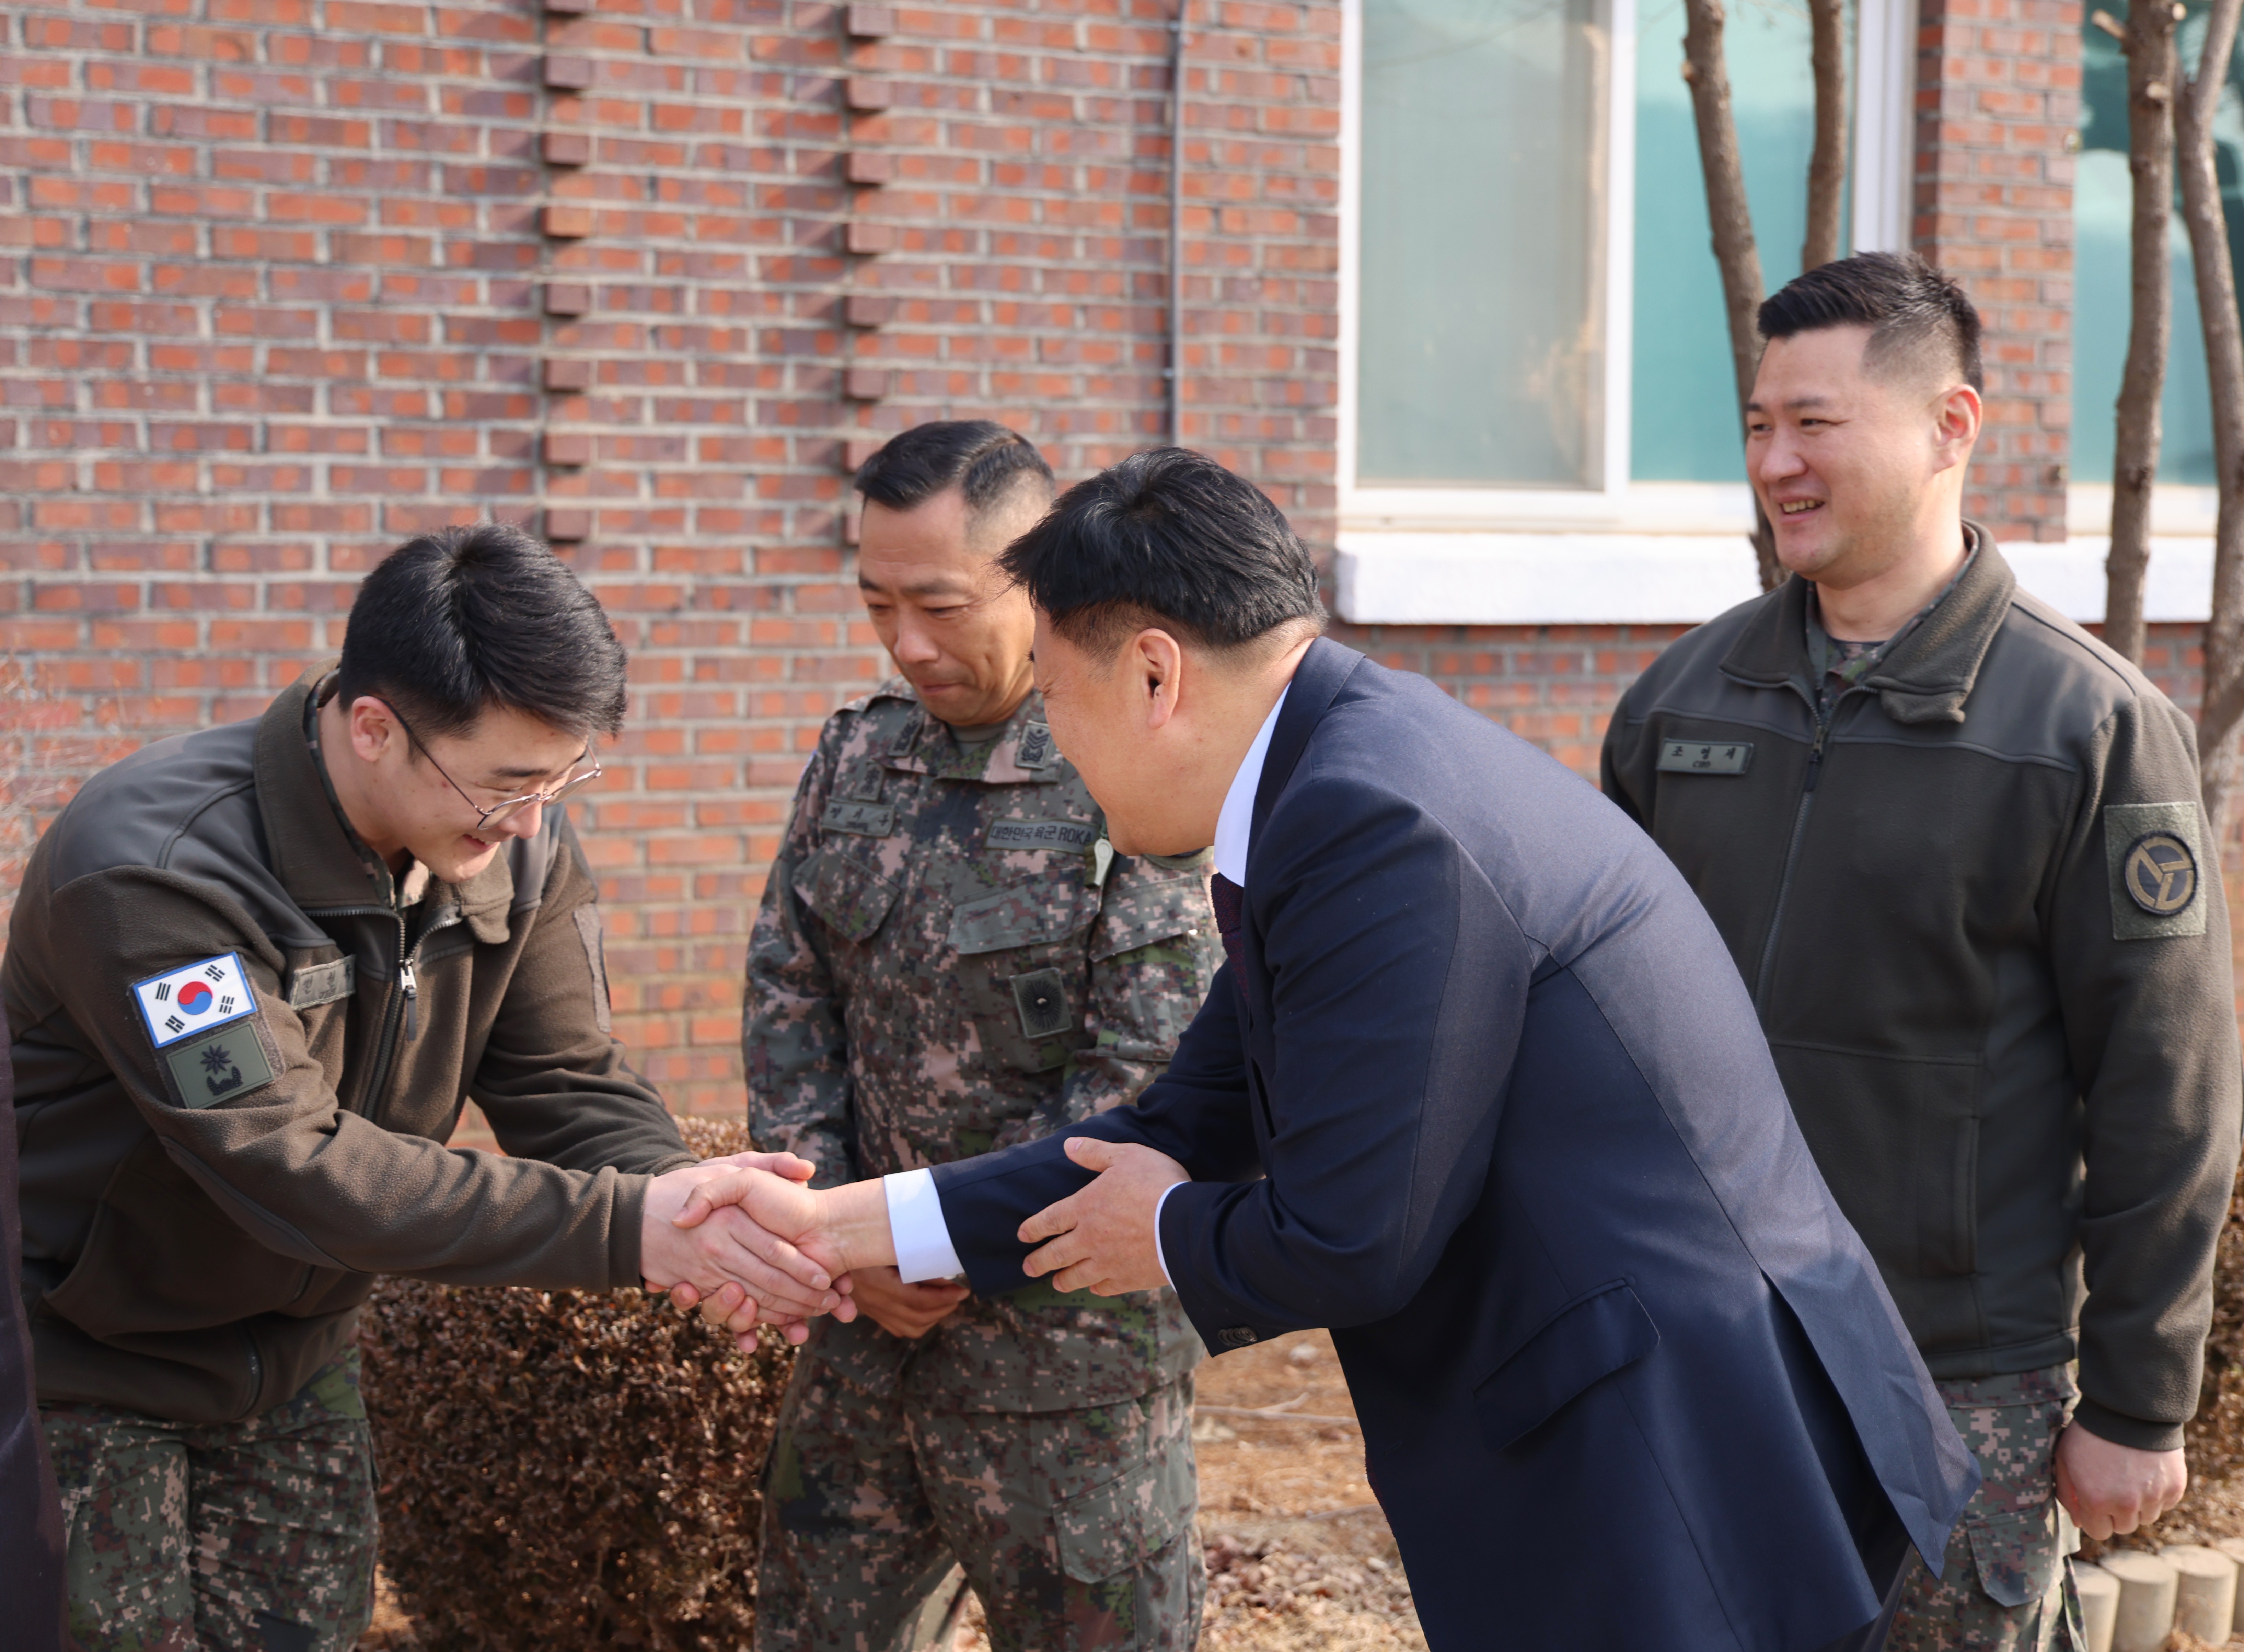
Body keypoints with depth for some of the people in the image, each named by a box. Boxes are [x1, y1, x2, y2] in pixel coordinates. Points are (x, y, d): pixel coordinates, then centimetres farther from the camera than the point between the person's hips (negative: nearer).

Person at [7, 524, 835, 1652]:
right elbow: (296, 1169, -36)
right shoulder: (154, 873, -32)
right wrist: (628, 1229, -41)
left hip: (294, 1350, 6)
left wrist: (687, 1202, -32)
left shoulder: (517, 847, -8)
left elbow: (570, 1091, -8)